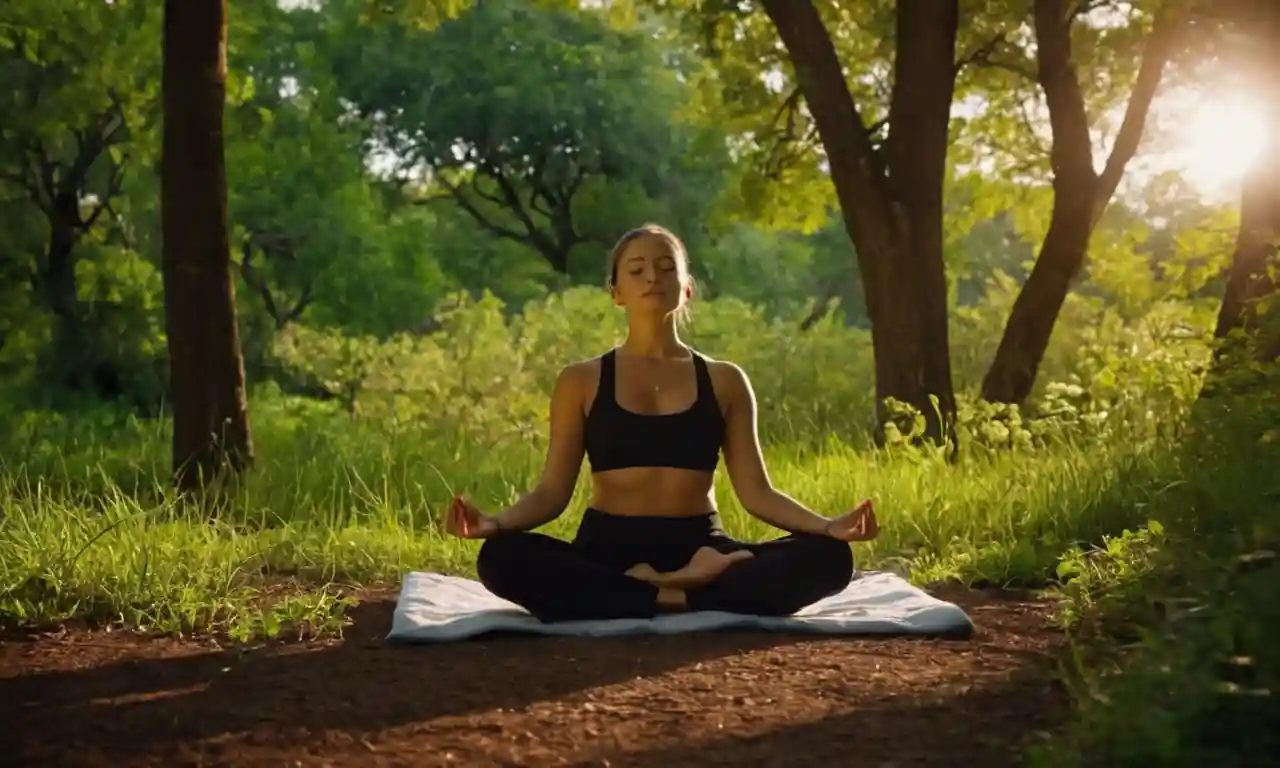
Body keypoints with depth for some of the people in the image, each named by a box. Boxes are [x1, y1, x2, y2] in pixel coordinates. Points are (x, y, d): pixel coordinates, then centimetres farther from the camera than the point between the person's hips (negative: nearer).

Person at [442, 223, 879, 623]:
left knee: (829, 557, -26)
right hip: (607, 550, -1)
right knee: (501, 557, -34)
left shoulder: (724, 381, 9)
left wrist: (826, 525, -14)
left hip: (699, 551, 1)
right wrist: (495, 522, -18)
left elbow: (756, 491, 4)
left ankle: (666, 590, -25)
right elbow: (553, 491, 3)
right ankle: (676, 596, -27)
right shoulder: (581, 382, 7)